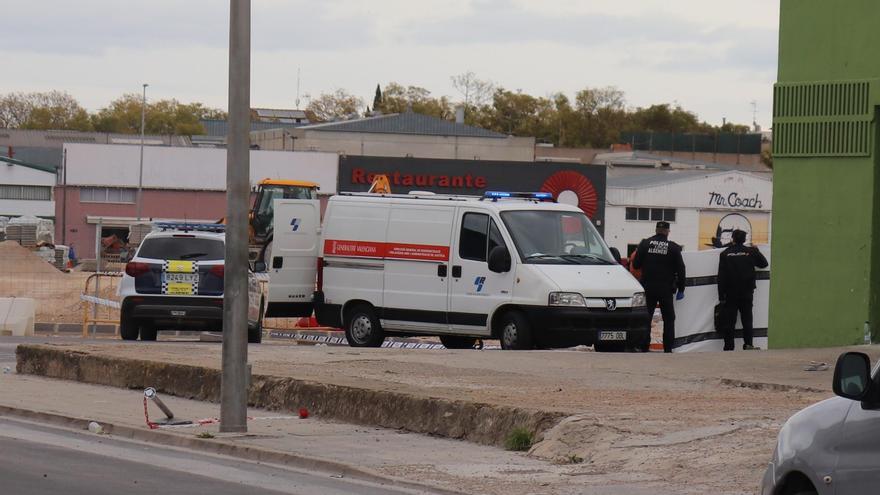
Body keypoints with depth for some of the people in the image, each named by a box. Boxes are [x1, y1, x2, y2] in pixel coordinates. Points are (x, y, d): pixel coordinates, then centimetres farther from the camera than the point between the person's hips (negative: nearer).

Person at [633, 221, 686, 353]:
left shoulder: (645, 244, -2)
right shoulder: (673, 247, -3)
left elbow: (636, 265, -1)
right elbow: (680, 269, -1)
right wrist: (681, 289, 7)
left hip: (648, 287, 1)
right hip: (666, 289, -1)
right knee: (668, 319, 7)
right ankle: (668, 348, 2)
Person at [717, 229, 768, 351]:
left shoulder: (725, 254, -5)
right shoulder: (751, 252, -3)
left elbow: (721, 277, -6)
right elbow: (764, 263, 13)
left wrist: (721, 296, -2)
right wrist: (756, 251, 28)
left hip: (730, 295, -1)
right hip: (747, 293, 1)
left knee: (729, 322, 3)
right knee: (747, 318, 9)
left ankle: (728, 347, 1)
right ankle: (748, 344, 1)